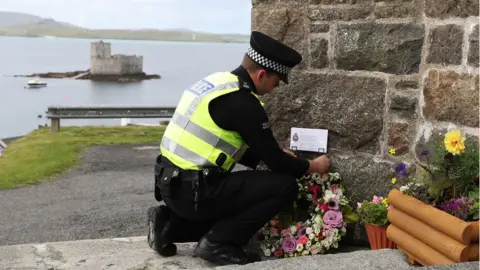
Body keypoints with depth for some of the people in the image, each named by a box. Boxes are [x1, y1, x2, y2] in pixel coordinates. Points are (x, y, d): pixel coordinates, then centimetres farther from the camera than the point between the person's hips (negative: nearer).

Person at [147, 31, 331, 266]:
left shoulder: (218, 81, 10)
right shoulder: (241, 101, -17)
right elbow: (276, 162, -10)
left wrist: (273, 156, 22)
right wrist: (312, 166, 8)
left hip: (173, 183, 9)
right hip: (192, 189, -9)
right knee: (285, 186, -7)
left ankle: (170, 224, 16)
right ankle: (218, 243, -3)